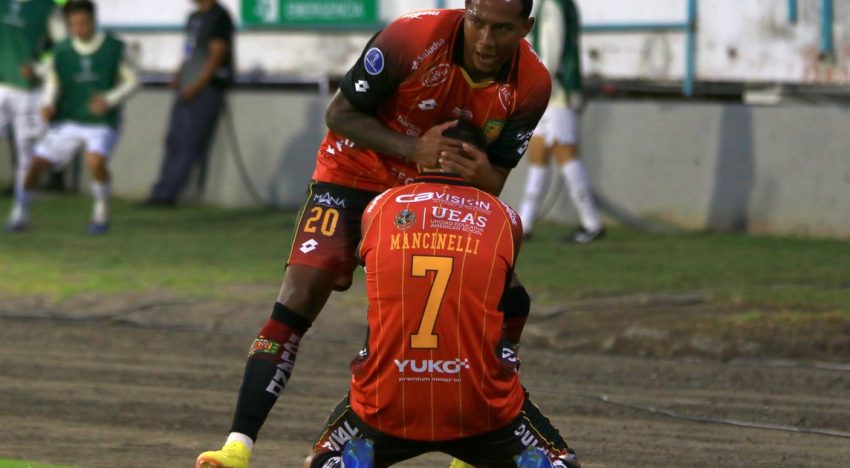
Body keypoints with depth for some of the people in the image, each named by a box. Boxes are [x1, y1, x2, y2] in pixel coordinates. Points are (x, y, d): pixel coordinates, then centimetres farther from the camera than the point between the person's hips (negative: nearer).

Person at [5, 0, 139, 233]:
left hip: (103, 123, -3)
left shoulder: (115, 49, -6)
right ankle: (20, 212, 13)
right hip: (68, 122, 3)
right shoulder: (61, 52, -2)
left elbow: (132, 82, -1)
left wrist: (109, 100, -17)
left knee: (95, 161, -30)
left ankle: (102, 211, -5)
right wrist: (47, 105, -16)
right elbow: (52, 83, 5)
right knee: (37, 163, -9)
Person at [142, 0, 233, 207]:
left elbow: (217, 56, -16)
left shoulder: (218, 17, -10)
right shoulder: (194, 18, 18)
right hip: (188, 89, 9)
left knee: (189, 144, -8)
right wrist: (179, 76, 11)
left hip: (206, 89, -9)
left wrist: (196, 86, -19)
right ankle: (161, 193, 9)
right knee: (173, 141, 7)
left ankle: (166, 194, -10)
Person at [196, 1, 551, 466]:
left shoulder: (530, 85, -15)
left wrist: (482, 175, -30)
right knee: (300, 297, -20)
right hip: (356, 176, -4)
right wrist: (414, 149, -31)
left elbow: (495, 179, -4)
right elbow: (340, 114, -17)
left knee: (507, 302, -5)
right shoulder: (413, 38, -27)